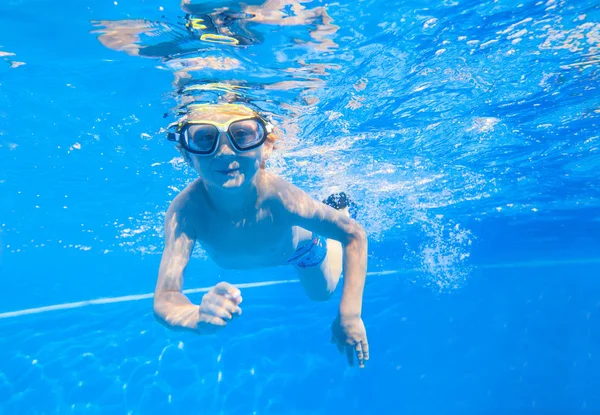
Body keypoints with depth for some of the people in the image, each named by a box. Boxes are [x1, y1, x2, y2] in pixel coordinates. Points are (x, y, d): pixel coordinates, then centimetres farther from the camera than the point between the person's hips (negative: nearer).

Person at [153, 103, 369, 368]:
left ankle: (338, 206, 43)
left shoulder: (279, 196, -48)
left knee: (321, 292, 29)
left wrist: (349, 315, -41)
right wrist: (198, 317, -71)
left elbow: (354, 235, -35)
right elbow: (164, 299, -47)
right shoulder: (185, 210, -44)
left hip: (301, 244, -2)